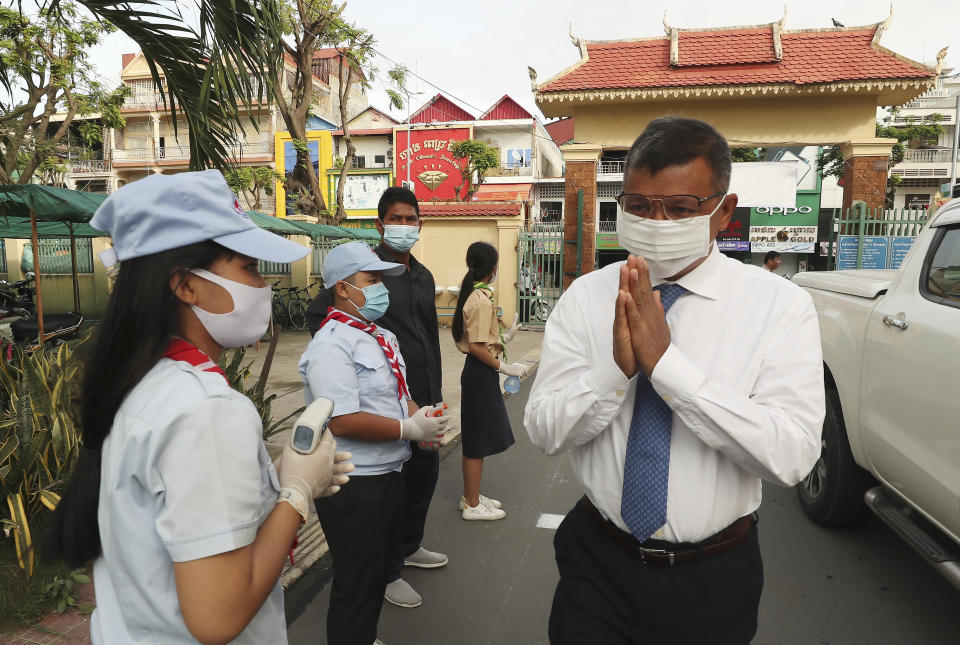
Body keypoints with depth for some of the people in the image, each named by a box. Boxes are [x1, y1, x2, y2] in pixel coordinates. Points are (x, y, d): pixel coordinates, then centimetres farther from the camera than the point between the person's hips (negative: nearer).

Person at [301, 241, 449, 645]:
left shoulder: (384, 338, 10)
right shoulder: (332, 345, -21)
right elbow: (342, 421, -28)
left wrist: (418, 413, -2)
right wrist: (408, 429, -23)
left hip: (388, 473, 10)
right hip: (353, 486, -10)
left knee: (379, 569, 25)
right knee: (357, 585, 7)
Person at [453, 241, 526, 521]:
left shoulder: (473, 295, 9)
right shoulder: (481, 301, -20)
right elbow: (476, 346, -23)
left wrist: (503, 337, 21)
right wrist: (505, 368, -19)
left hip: (477, 372, 10)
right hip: (481, 375, -10)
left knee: (477, 438, 18)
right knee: (478, 439, 2)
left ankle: (470, 497, 31)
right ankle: (472, 505, 15)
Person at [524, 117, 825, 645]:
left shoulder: (780, 306, -12)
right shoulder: (584, 297, -8)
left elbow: (789, 456, -22)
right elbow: (544, 430, -11)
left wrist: (665, 361, -30)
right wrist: (617, 365, -29)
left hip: (714, 579, 1)